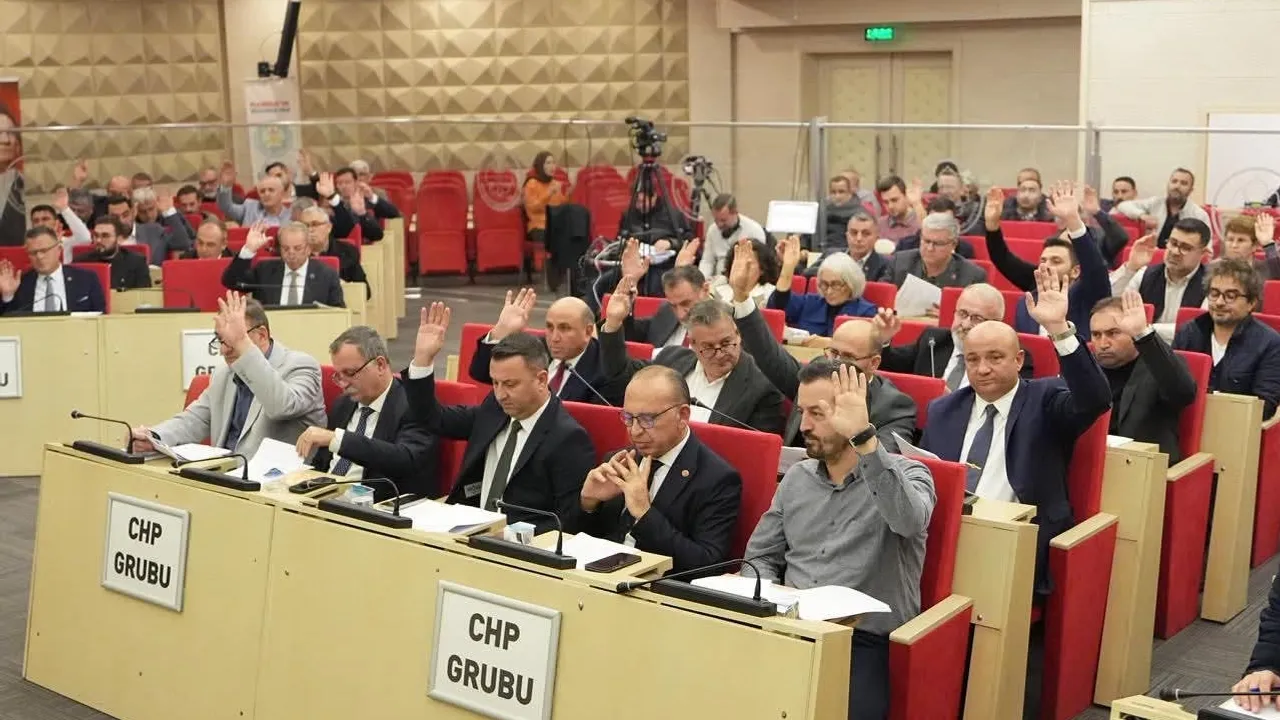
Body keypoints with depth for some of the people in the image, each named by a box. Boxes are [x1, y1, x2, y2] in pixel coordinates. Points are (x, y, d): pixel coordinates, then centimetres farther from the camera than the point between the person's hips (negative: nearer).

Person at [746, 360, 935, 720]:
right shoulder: (796, 478, 16)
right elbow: (760, 556, 19)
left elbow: (910, 521, -24)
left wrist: (864, 438, -31)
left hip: (865, 641, -4)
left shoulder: (907, 473, 1)